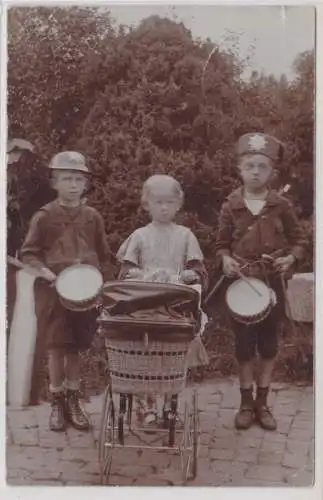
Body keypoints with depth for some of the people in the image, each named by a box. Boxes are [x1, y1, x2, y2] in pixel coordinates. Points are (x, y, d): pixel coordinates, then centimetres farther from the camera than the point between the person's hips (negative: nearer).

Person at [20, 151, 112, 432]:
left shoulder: (92, 217, 5)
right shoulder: (44, 216, -3)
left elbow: (104, 256, 10)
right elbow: (28, 253, -1)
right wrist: (44, 270, -18)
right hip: (53, 291, -2)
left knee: (76, 347, 11)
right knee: (57, 346, 3)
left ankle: (73, 401, 25)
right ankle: (57, 403, 18)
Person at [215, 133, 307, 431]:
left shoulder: (282, 206, -3)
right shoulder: (230, 207, -2)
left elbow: (300, 240, 4)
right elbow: (222, 244, 6)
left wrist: (291, 258, -15)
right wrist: (225, 260, -14)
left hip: (273, 283, 0)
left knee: (269, 342, 10)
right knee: (245, 343, 8)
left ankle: (262, 402, 25)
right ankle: (246, 403, 22)